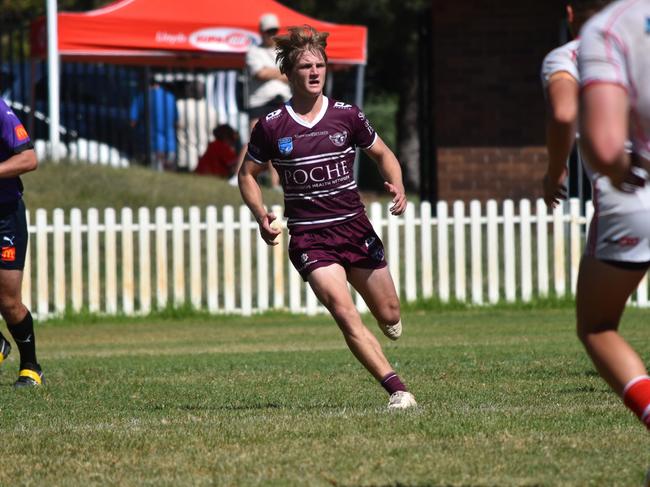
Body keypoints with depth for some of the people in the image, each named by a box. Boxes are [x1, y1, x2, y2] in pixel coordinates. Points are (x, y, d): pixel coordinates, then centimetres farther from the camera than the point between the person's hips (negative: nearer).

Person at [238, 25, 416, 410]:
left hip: (355, 227, 2)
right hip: (308, 237, -2)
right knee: (345, 313, -21)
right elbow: (248, 175, 10)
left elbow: (383, 154, 14)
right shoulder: (272, 126, -2)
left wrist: (397, 186, -6)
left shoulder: (347, 115, 1)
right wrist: (261, 216, -6)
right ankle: (397, 389, -21)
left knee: (390, 317, 6)